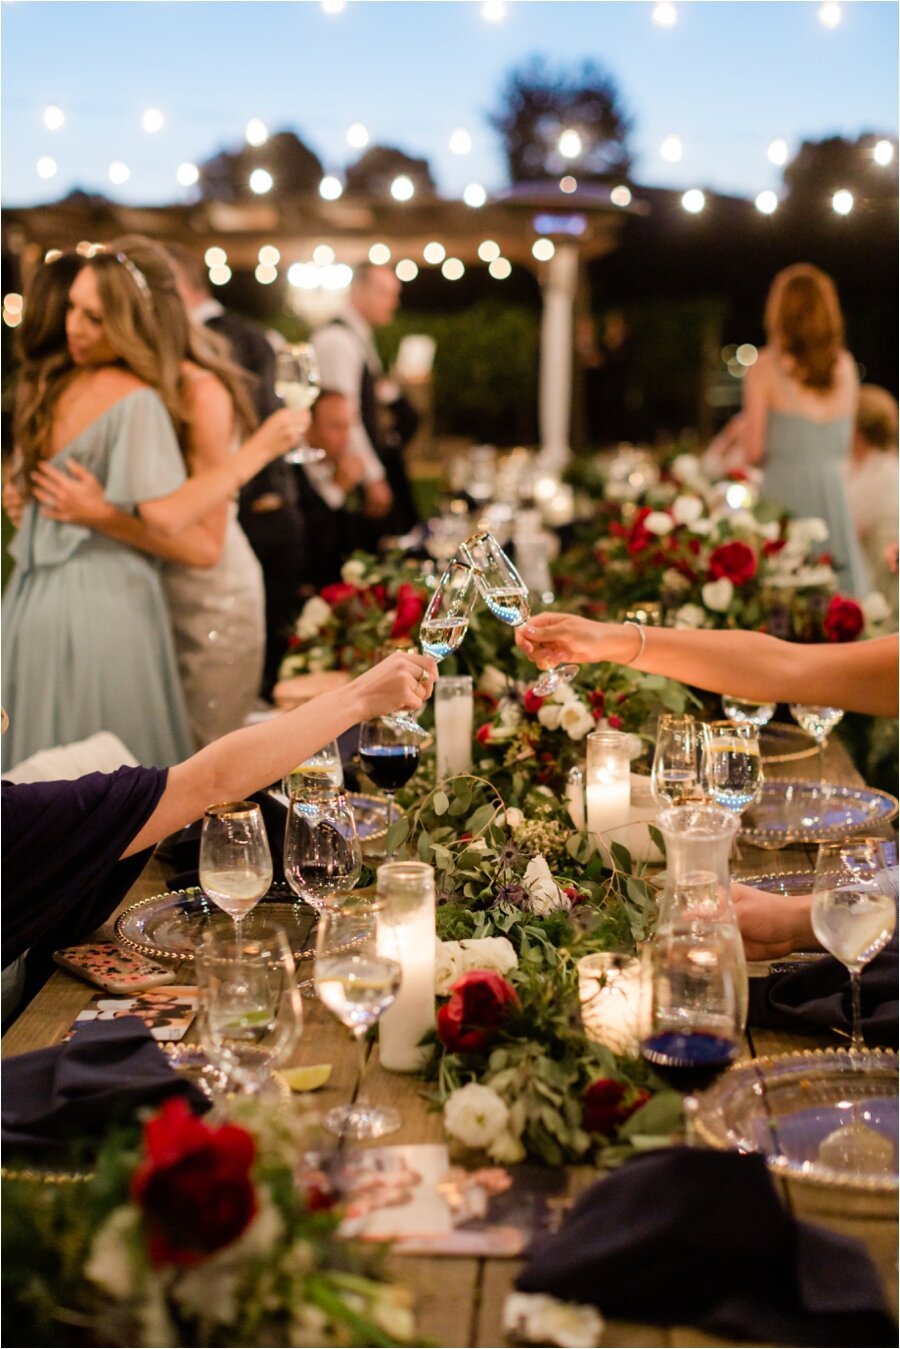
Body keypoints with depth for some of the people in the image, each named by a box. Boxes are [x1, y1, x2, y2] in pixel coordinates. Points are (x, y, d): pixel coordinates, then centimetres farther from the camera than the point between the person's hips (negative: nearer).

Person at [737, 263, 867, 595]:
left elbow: (753, 452, -7)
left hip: (785, 492, -4)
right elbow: (845, 446, 12)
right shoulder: (845, 365, 5)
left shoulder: (767, 366, -7)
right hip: (832, 490, 4)